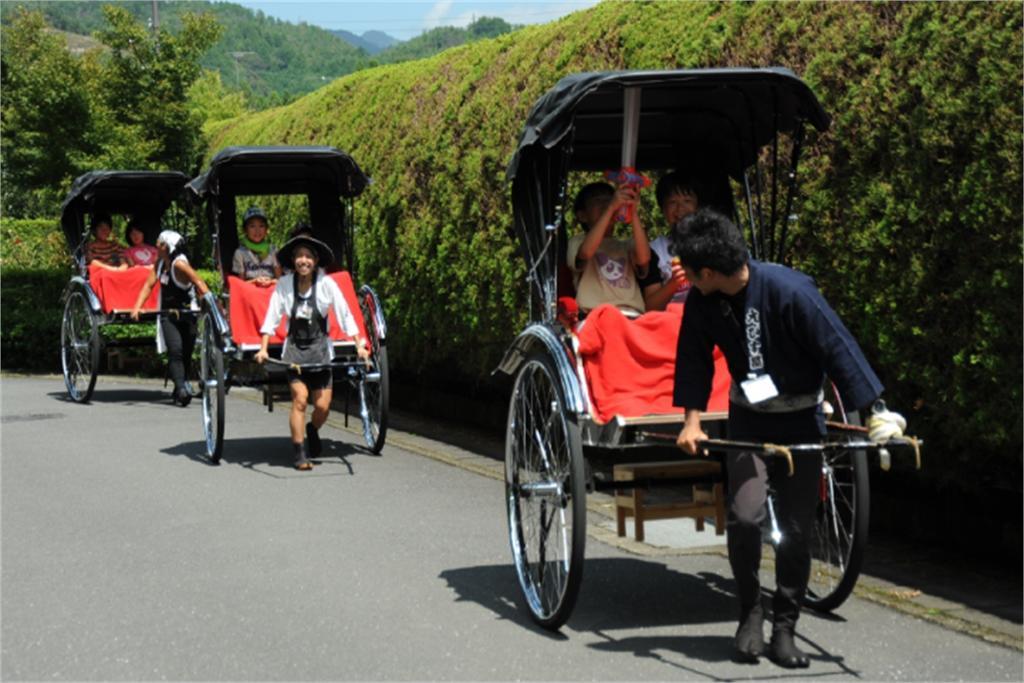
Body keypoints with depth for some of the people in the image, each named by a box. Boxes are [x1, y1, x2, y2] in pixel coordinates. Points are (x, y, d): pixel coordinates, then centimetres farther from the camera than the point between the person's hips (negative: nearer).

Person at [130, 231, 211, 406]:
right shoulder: (160, 263, 3)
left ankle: (179, 391, 18)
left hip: (186, 314, -4)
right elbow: (149, 285, 8)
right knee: (175, 351, -14)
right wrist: (137, 307, -2)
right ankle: (181, 389, -26)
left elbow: (199, 283, -16)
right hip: (168, 315, 4)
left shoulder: (179, 264, -14)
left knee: (185, 353, 3)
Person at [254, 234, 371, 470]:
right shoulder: (284, 285, -5)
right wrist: (263, 349, -8)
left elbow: (345, 316, -4)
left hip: (320, 349, 1)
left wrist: (359, 346, -7)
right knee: (300, 398, -15)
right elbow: (272, 318, -2)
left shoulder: (326, 284, -7)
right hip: (294, 348, -1)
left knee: (322, 406, -3)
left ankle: (312, 429, 32)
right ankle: (299, 455, -7)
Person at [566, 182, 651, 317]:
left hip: (633, 319, 3)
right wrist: (611, 208, -10)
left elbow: (643, 259, 0)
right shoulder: (577, 242, 17)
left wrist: (634, 212, -2)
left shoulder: (626, 246, 24)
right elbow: (586, 252, -9)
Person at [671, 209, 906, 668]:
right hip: (748, 422, 2)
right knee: (744, 516, -15)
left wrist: (873, 411, -21)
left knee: (797, 530, 0)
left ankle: (784, 629, 13)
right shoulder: (702, 302, -11)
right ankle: (750, 613, 6)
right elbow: (693, 357, 2)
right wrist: (692, 419, -8)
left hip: (800, 421, -2)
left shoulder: (789, 291, -25)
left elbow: (838, 348, -21)